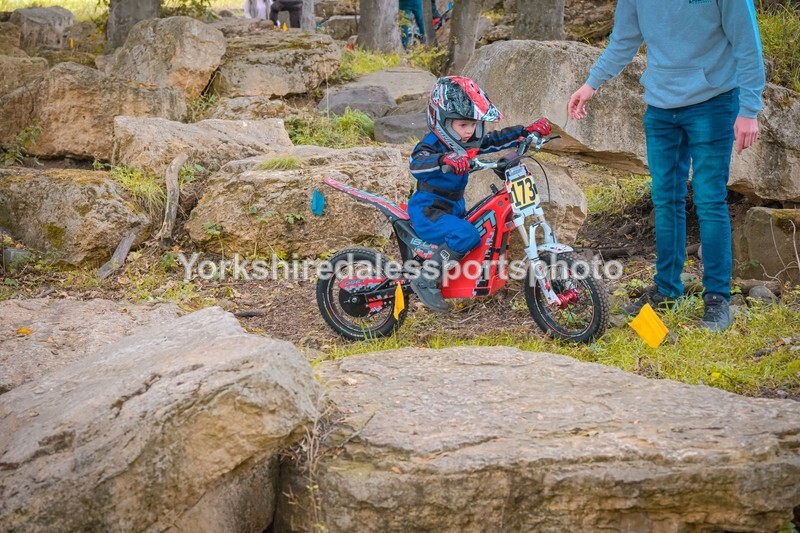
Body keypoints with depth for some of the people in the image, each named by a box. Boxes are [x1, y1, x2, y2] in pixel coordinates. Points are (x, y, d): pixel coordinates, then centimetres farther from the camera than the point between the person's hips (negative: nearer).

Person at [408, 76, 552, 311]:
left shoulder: (467, 143, 3)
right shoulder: (432, 145, -22)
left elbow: (495, 140, 13)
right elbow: (417, 164, -43)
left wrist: (527, 130, 3)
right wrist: (445, 159, -62)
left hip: (455, 209, 9)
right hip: (428, 212, -9)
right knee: (466, 236, -31)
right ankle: (426, 282, -22)